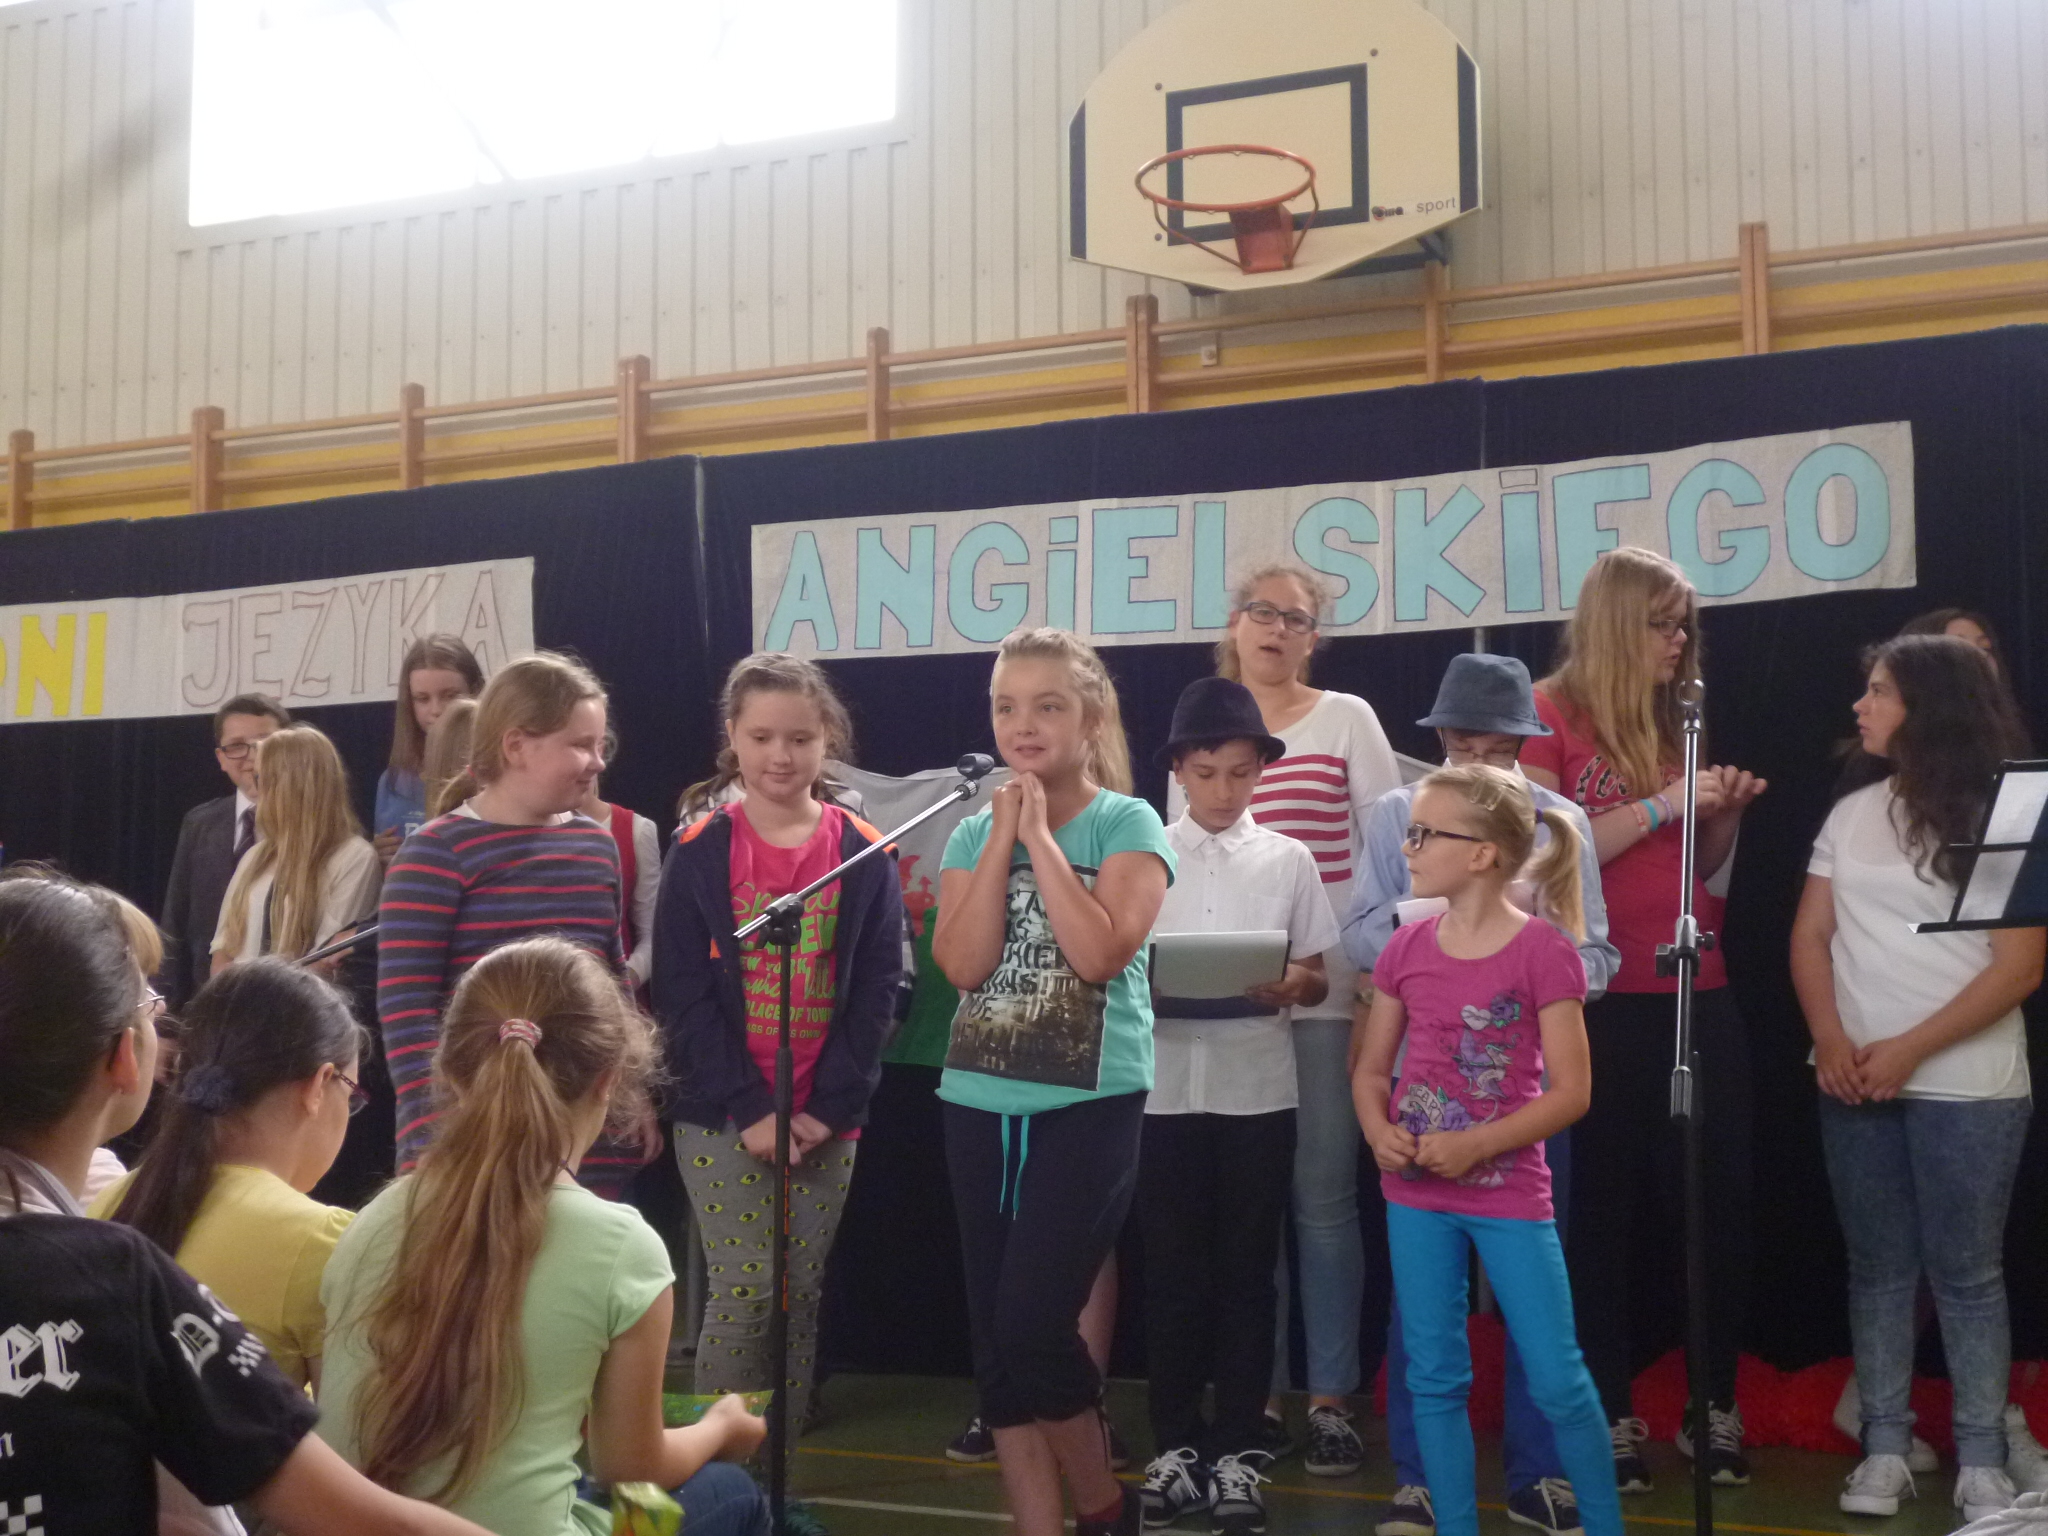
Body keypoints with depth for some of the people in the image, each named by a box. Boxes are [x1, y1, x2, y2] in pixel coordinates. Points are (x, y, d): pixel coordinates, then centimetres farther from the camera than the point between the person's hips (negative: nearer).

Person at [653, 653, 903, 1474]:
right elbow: (682, 995, -6)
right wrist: (750, 1108, -13)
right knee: (743, 1290, -6)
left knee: (801, 1294, 7)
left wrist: (827, 1107, -9)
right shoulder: (699, 851, -3)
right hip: (721, 1115, -2)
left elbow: (878, 989, 0)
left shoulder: (864, 854, 2)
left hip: (827, 1118, 2)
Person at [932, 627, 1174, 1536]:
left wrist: (1041, 835, -14)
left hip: (1089, 1103, -5)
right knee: (994, 1337, 7)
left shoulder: (1126, 823, -4)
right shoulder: (973, 832, 8)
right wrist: (1003, 837, -9)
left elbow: (1099, 952, -19)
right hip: (980, 1103, 5)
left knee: (1033, 1325, -9)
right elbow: (961, 964, -6)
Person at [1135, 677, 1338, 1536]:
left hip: (1258, 1090, 0)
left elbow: (1319, 979, 6)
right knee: (1172, 1270, 6)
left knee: (1246, 1270, 6)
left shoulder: (1288, 860, 4)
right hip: (1167, 1090, 0)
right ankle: (1175, 1444, 17)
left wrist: (1288, 984, -15)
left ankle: (1238, 1450, 14)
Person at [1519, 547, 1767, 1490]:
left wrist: (1725, 814, 0)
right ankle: (1611, 1416, 10)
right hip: (1599, 999, -5)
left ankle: (1717, 1409, 14)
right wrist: (1660, 806, -15)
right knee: (1604, 1208, 0)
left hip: (1698, 993, 6)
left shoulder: (1676, 721, 15)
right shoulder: (1548, 715, -3)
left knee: (1721, 1199, 3)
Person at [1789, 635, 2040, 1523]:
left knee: (1966, 1274, 2)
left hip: (1966, 1088, -4)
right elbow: (1810, 937, 8)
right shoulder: (1852, 812, 9)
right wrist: (1830, 1040, -9)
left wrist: (1911, 1049, -15)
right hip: (1853, 1084, 4)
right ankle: (1886, 1449, 16)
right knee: (1877, 1269, 9)